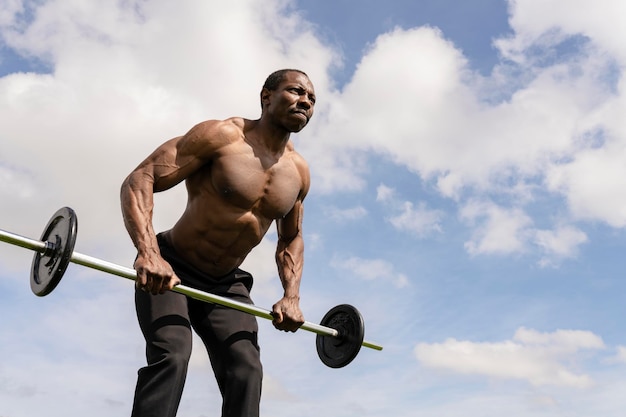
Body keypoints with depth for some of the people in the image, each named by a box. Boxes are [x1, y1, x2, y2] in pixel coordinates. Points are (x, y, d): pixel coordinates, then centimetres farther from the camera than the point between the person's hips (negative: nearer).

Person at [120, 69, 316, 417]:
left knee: (246, 370, -7)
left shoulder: (299, 171, -1)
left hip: (226, 284, 5)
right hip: (169, 271, -5)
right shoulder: (221, 135, -18)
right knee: (172, 354, -24)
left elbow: (291, 238, 13)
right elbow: (138, 181, -22)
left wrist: (291, 297, -2)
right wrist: (148, 253, -38)